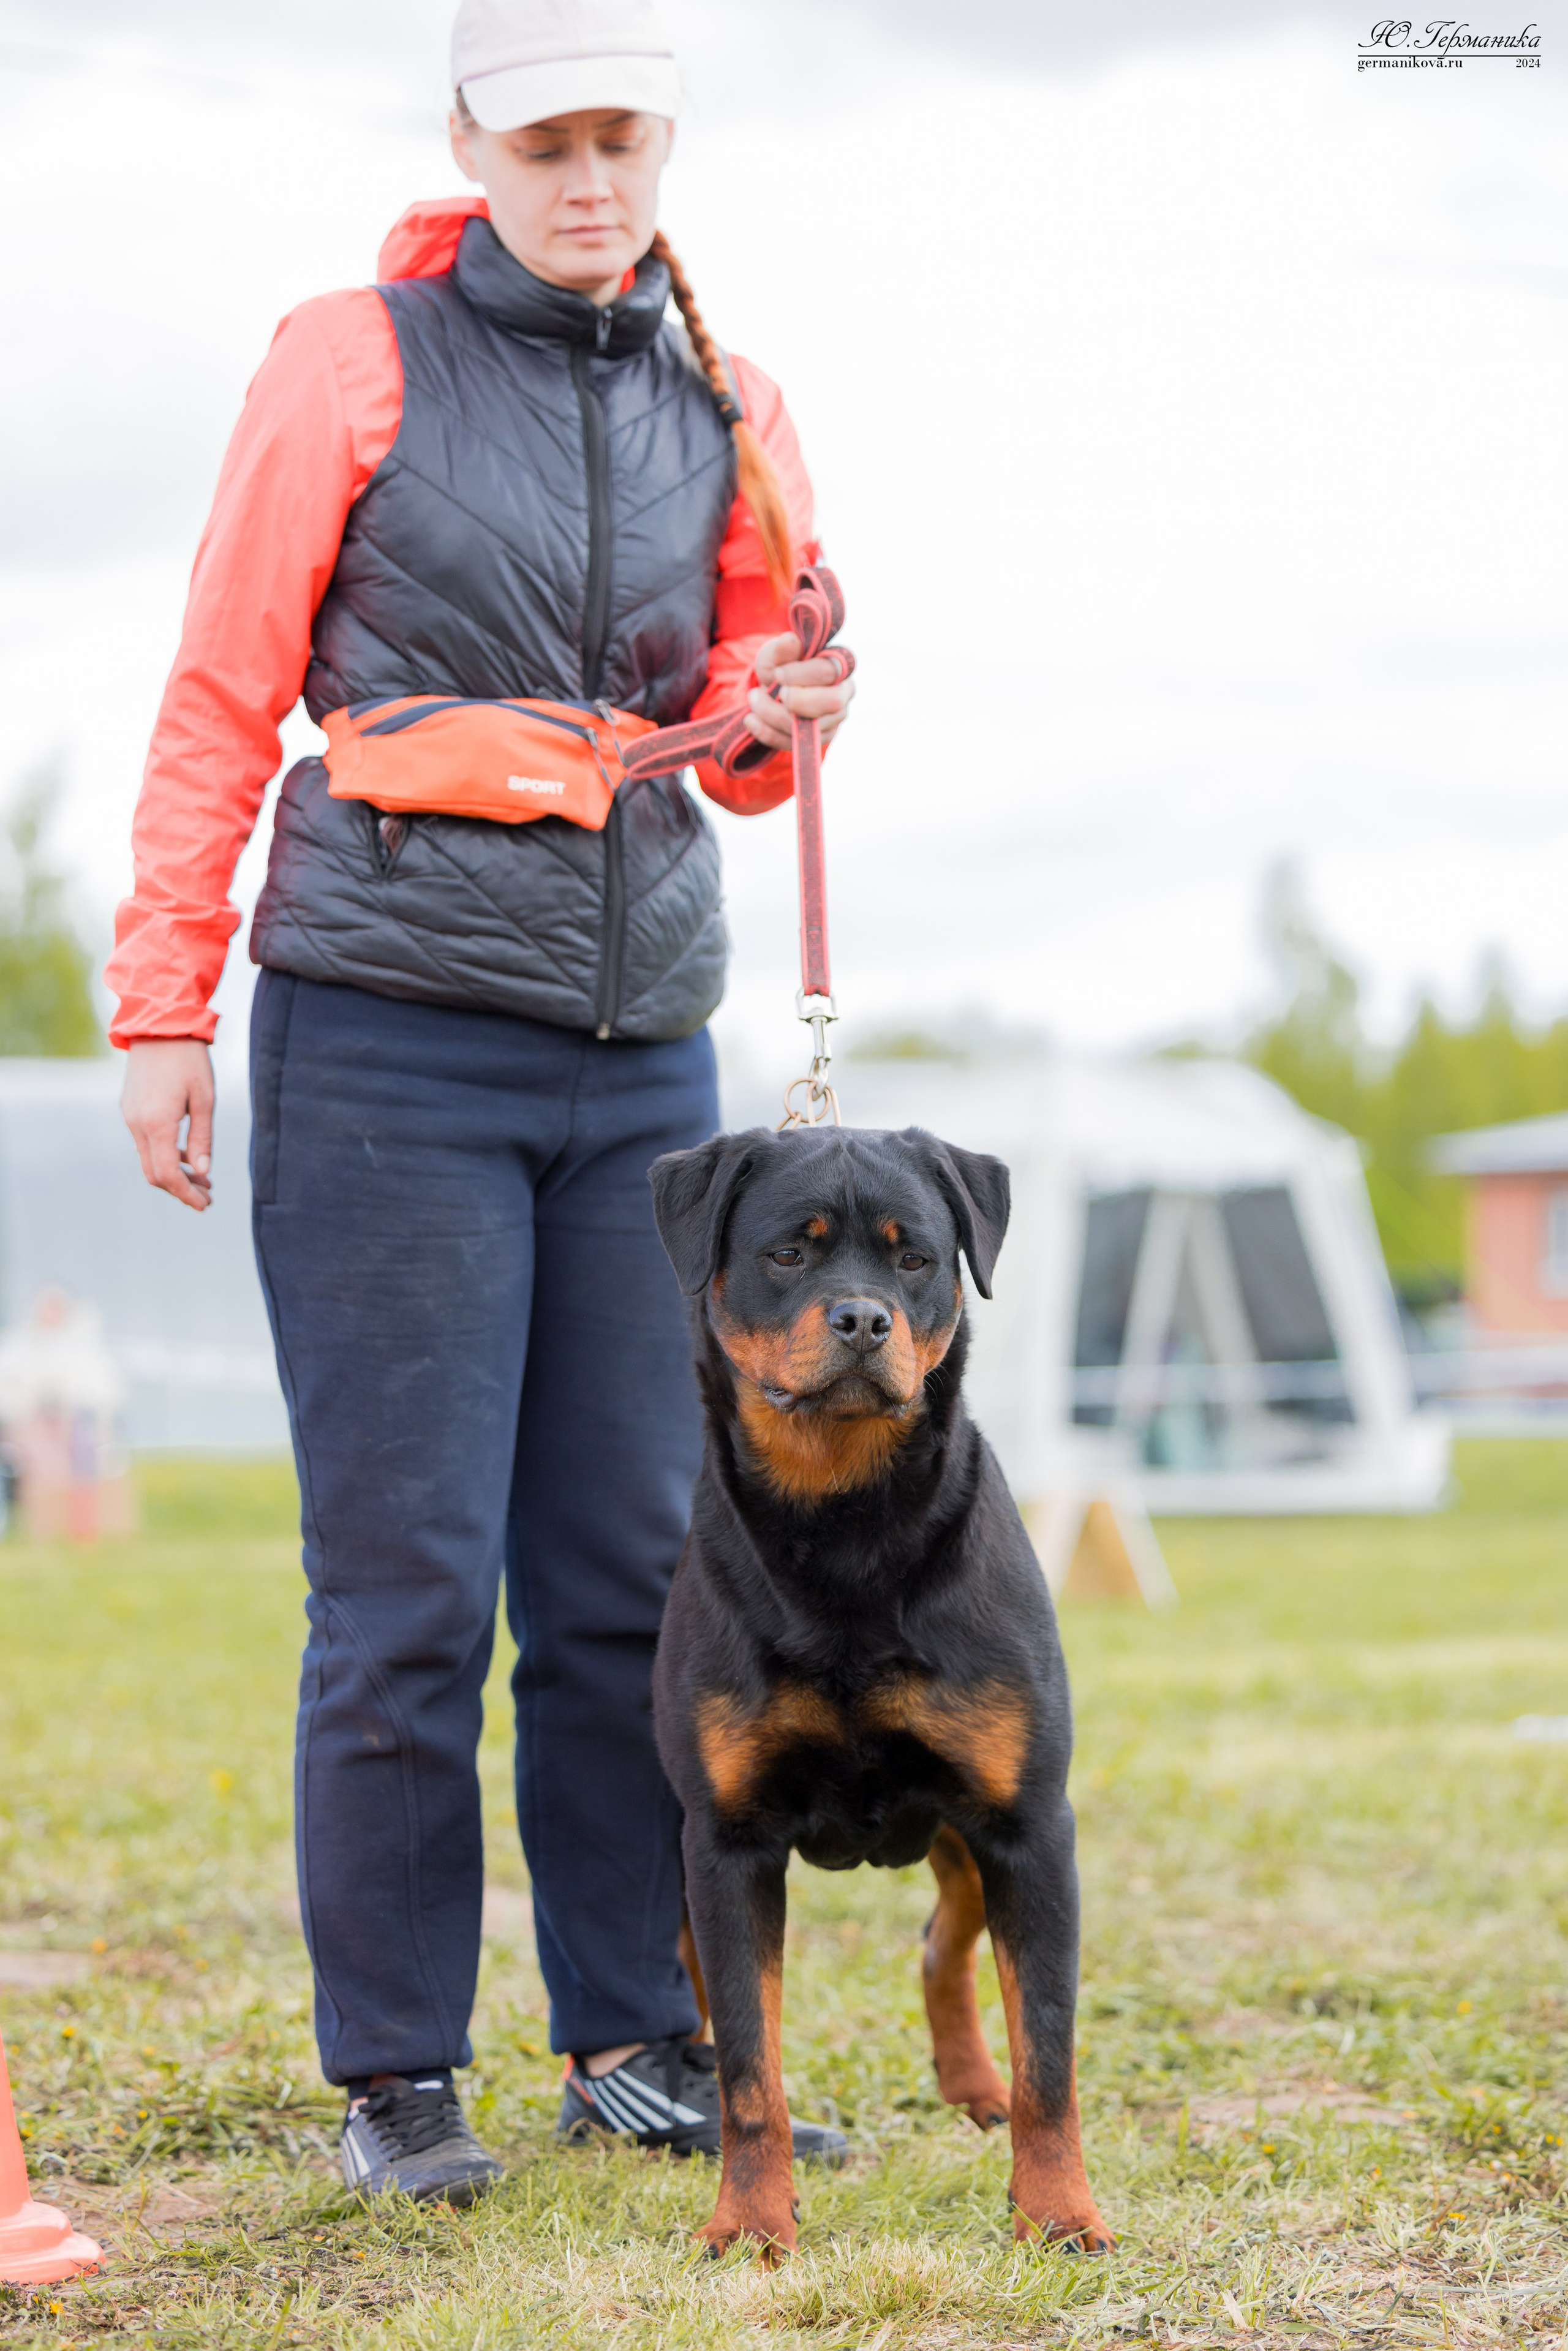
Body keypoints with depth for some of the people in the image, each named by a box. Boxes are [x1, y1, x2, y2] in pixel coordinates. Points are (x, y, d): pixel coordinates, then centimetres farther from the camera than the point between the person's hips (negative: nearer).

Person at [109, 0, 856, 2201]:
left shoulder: (725, 410, 12)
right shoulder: (351, 366, 1)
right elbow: (222, 702, 3)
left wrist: (780, 714, -4)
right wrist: (163, 1006, -2)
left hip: (642, 1049, 4)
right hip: (387, 1035, -4)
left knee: (636, 1564, 5)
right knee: (406, 1579, -3)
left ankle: (635, 2038, 16)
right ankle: (394, 2073, 8)